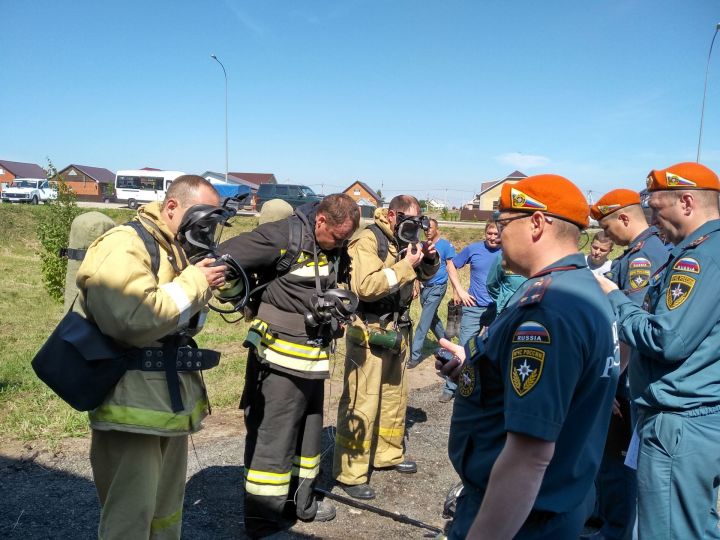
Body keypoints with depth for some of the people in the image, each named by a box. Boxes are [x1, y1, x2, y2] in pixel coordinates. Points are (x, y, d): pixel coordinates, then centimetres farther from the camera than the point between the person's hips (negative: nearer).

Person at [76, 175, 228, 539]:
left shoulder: (176, 248, 12)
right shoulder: (123, 245, -17)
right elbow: (133, 318, -32)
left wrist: (203, 289, -4)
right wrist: (194, 283, -19)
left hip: (171, 402, 9)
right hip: (132, 409, -9)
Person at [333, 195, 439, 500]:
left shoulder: (403, 240, 10)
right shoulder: (368, 241, -16)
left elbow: (425, 274, 23)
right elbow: (365, 287, -29)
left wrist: (429, 258, 0)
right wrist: (406, 264, -25)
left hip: (397, 331, 9)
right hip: (368, 333, -9)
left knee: (395, 396, 19)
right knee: (361, 403, -5)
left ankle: (388, 454, 36)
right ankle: (350, 474, 5)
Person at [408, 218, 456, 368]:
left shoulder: (445, 245, -9)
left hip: (437, 288, -7)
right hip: (425, 287, 7)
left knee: (424, 322, -9)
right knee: (432, 318, 19)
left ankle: (415, 354, -7)